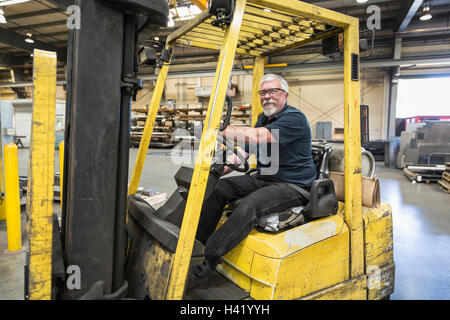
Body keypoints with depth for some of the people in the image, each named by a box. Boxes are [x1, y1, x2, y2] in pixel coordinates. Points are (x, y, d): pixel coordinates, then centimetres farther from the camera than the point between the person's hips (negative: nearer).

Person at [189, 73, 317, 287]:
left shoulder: (294, 118, -14)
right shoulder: (263, 118, 15)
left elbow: (257, 137, -29)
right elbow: (245, 150, 12)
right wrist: (222, 168, -2)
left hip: (292, 186, -8)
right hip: (264, 179, 9)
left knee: (249, 205, -32)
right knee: (219, 187, -5)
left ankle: (205, 265, -28)